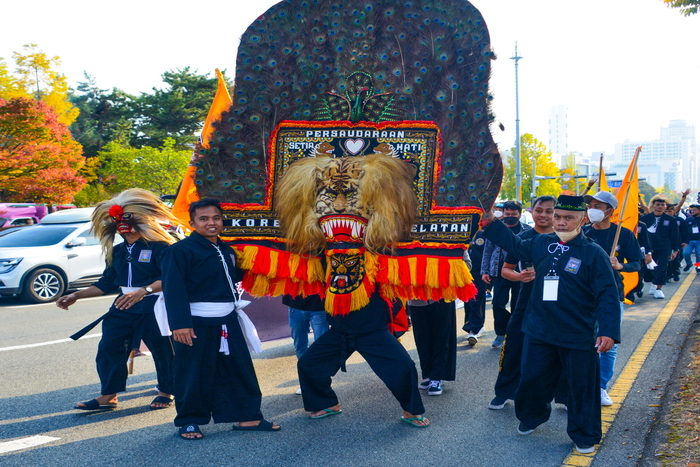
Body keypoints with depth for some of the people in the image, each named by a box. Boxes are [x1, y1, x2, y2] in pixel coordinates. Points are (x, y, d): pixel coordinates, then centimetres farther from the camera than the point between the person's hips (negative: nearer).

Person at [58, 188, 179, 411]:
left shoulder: (158, 247, -11)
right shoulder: (117, 251, 13)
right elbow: (106, 283, 19)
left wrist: (143, 291, -37)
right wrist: (76, 295, 12)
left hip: (152, 307, -6)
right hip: (123, 307, 7)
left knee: (161, 349, 3)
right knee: (109, 347, 0)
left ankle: (166, 392, 22)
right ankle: (108, 395, 8)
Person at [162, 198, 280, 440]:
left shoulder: (227, 250, 14)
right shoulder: (181, 250, -10)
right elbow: (174, 289, -16)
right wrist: (180, 324, -23)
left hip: (228, 322, 7)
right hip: (197, 324, -7)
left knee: (240, 368, 10)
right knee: (193, 374, 1)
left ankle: (248, 416, 20)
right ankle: (189, 421, 16)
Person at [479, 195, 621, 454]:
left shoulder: (593, 253, -12)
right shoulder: (541, 244, 3)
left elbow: (607, 296, -14)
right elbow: (513, 244, 22)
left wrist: (608, 330, -23)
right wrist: (489, 222, 17)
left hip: (578, 336, -4)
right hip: (539, 330, 4)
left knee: (581, 386, 7)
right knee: (532, 378, 15)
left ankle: (585, 435, 27)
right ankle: (532, 416, 42)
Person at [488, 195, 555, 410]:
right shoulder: (523, 238, 2)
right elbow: (506, 270, 6)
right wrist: (519, 276, -15)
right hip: (527, 302, 1)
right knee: (513, 348, 2)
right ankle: (503, 392, 18)